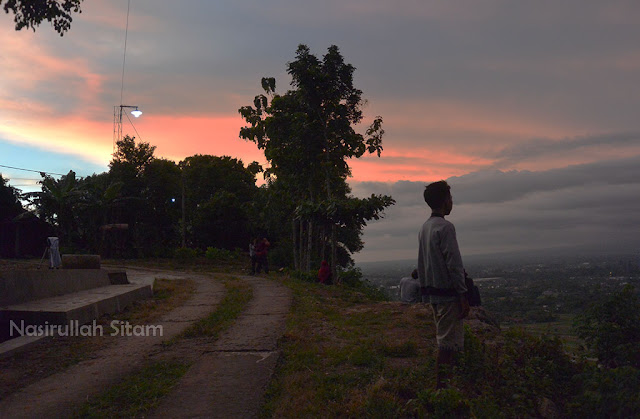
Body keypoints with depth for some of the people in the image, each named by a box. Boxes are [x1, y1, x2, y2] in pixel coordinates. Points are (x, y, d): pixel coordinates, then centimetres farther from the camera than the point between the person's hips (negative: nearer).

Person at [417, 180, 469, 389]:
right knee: (449, 343, -5)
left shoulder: (424, 228, 13)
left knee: (443, 339, 16)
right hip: (448, 293, -9)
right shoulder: (445, 227, -15)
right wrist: (463, 296, -15)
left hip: (432, 292, 9)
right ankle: (443, 386, -2)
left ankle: (441, 384, 23)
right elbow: (454, 264, -18)